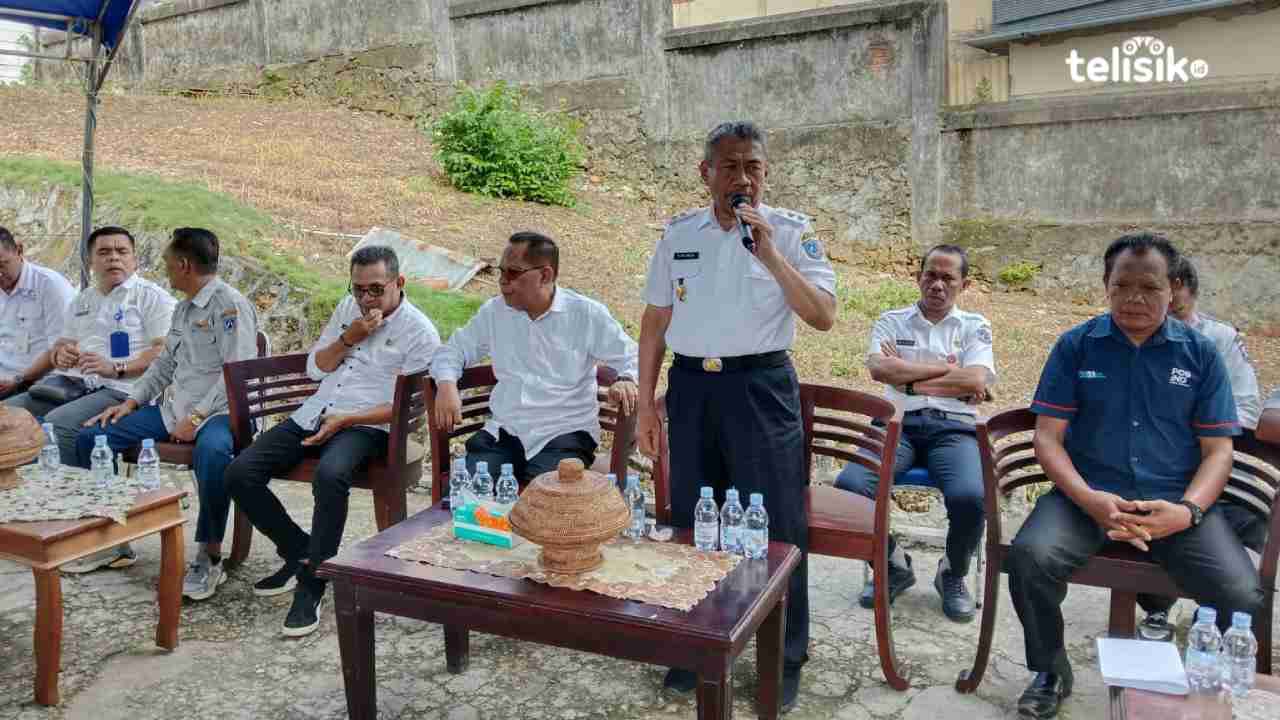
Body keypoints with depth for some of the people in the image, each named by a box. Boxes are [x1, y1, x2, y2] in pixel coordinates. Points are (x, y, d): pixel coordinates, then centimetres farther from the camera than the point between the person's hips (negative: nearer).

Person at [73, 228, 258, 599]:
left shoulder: (229, 304, -11)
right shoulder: (182, 309, 19)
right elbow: (164, 363, 25)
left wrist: (197, 417, -23)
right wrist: (131, 401, 12)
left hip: (219, 410, -9)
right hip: (173, 408, 9)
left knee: (212, 451, -42)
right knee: (91, 437, 2)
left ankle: (209, 558, -28)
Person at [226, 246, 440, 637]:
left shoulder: (420, 333, -5)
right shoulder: (347, 308, 15)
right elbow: (314, 369, 15)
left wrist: (345, 420, -19)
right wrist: (348, 338, -3)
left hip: (366, 427, -7)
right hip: (313, 414, 7)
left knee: (330, 476, -38)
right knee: (239, 474, -10)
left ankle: (311, 584, -23)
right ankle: (299, 551, 7)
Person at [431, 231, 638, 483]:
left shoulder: (586, 314, 0)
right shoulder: (494, 312, 11)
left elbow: (631, 357, 2)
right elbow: (454, 350, 18)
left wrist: (626, 380, -22)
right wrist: (446, 384, -4)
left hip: (565, 433, -3)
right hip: (504, 431, 3)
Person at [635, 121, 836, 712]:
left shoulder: (791, 232, -3)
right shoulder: (678, 233, 7)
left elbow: (823, 316, -13)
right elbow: (656, 320, 11)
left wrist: (769, 256, -23)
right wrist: (646, 401, 8)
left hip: (761, 388, -3)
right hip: (691, 386, 3)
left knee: (776, 526, 3)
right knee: (689, 522, 12)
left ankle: (784, 660, 21)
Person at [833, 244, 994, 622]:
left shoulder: (974, 327, 13)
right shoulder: (892, 321, 14)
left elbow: (975, 382, -5)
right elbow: (879, 369, -7)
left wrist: (908, 379, -3)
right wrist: (945, 368, -3)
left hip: (953, 428, -1)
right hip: (898, 424, 1)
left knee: (970, 498, -32)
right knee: (848, 486, -27)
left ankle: (953, 574, 3)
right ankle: (892, 565, 2)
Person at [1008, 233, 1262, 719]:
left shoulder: (1201, 353, 7)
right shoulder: (1076, 345, 4)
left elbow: (1217, 450, 5)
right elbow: (1048, 436, 0)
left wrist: (1187, 510, -15)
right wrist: (1089, 500, -17)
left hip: (1175, 501, 1)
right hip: (1088, 495, -1)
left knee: (1242, 596, -24)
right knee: (1030, 558, -29)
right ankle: (1050, 673, 1)